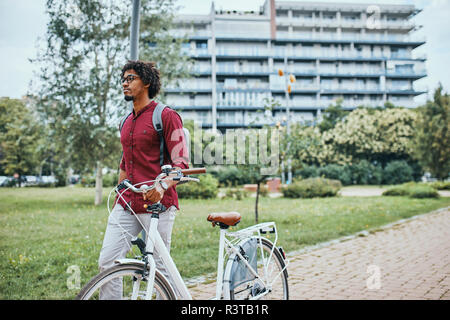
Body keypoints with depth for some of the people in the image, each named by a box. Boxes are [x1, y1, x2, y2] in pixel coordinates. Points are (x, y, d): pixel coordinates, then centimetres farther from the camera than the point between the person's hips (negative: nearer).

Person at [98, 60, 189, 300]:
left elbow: (181, 163, -12)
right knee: (107, 262, -1)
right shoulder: (127, 122, 19)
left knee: (159, 268, 1)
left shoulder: (166, 116, -4)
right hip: (126, 205, 7)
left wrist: (162, 185, -29)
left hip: (157, 205, -7)